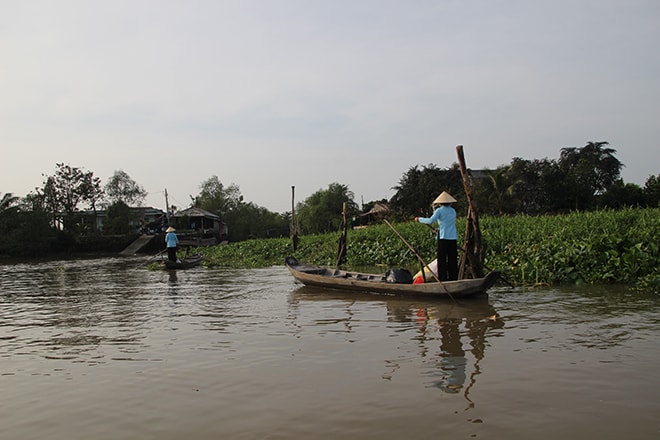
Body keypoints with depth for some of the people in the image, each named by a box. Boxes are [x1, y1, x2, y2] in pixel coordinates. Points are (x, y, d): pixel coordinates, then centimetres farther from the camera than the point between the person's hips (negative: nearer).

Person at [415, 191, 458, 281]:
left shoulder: (440, 210, -3)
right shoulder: (453, 211, 14)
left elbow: (430, 221, -14)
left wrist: (419, 219, -1)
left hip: (443, 238, -5)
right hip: (453, 238, 5)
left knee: (442, 261, 1)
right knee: (452, 261, 8)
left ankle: (442, 279, 0)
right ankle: (454, 279, 10)